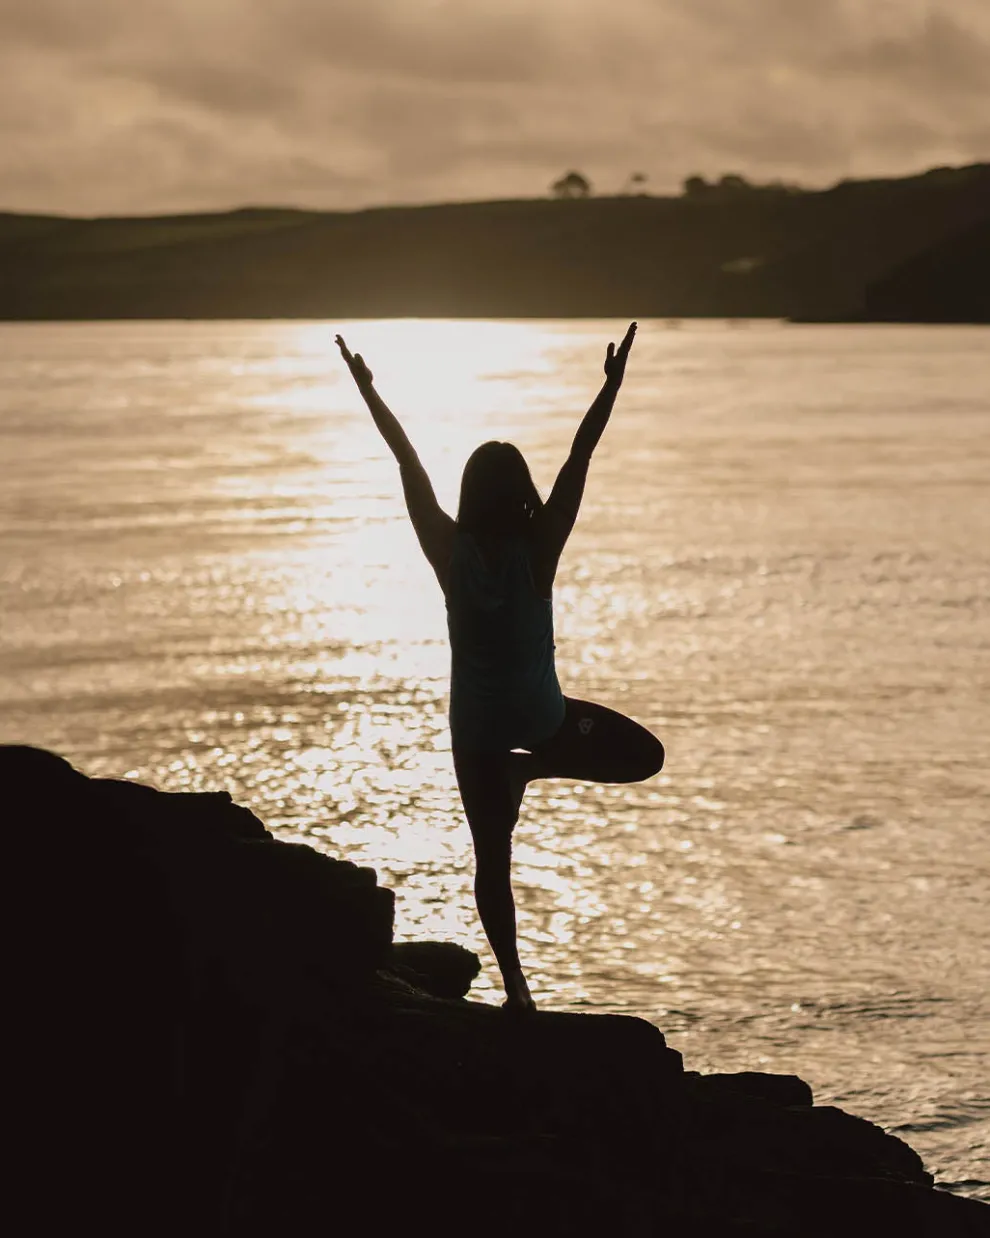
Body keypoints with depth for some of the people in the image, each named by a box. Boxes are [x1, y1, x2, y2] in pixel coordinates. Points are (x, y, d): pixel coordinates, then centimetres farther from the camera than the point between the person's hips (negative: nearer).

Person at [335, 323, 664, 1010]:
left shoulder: (450, 551, -12)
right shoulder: (538, 551, -16)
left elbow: (410, 465, -6)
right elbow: (578, 463, -18)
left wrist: (368, 389, 0)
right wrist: (612, 386, -17)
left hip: (476, 724, 2)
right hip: (541, 715, -2)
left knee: (492, 858, 11)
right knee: (644, 754, 19)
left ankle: (514, 983, 5)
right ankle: (534, 766, 5)